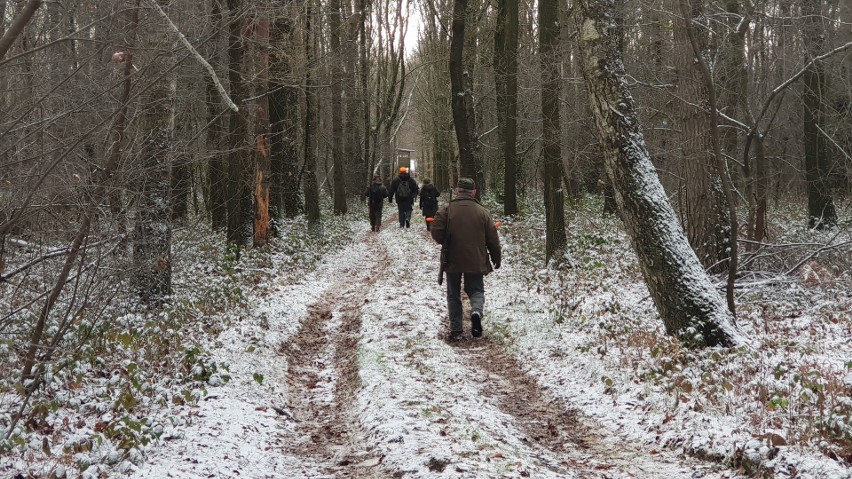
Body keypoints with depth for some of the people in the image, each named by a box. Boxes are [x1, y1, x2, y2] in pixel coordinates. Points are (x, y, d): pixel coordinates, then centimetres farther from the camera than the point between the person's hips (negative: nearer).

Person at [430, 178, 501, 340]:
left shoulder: (447, 210, -9)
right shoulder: (482, 212, -4)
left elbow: (436, 233, -12)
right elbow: (493, 239, 0)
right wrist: (497, 259, 14)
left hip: (453, 261, 0)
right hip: (476, 262, 0)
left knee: (454, 296, 13)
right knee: (476, 290, 15)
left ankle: (456, 330, 10)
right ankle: (476, 311, -17)